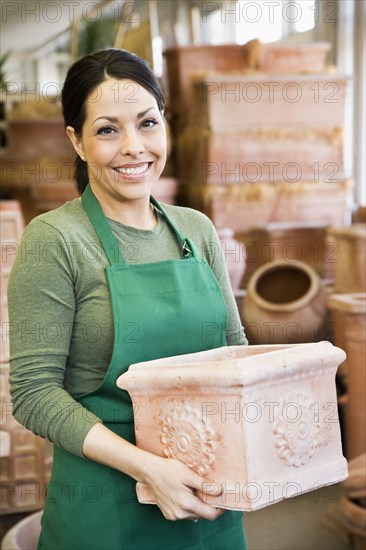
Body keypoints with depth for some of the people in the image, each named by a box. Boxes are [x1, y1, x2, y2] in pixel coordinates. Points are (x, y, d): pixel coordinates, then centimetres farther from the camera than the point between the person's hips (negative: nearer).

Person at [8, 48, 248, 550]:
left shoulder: (197, 229, 3)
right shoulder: (54, 240, -12)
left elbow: (235, 346, 11)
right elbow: (34, 393, -15)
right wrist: (147, 466, -23)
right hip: (108, 504, -5)